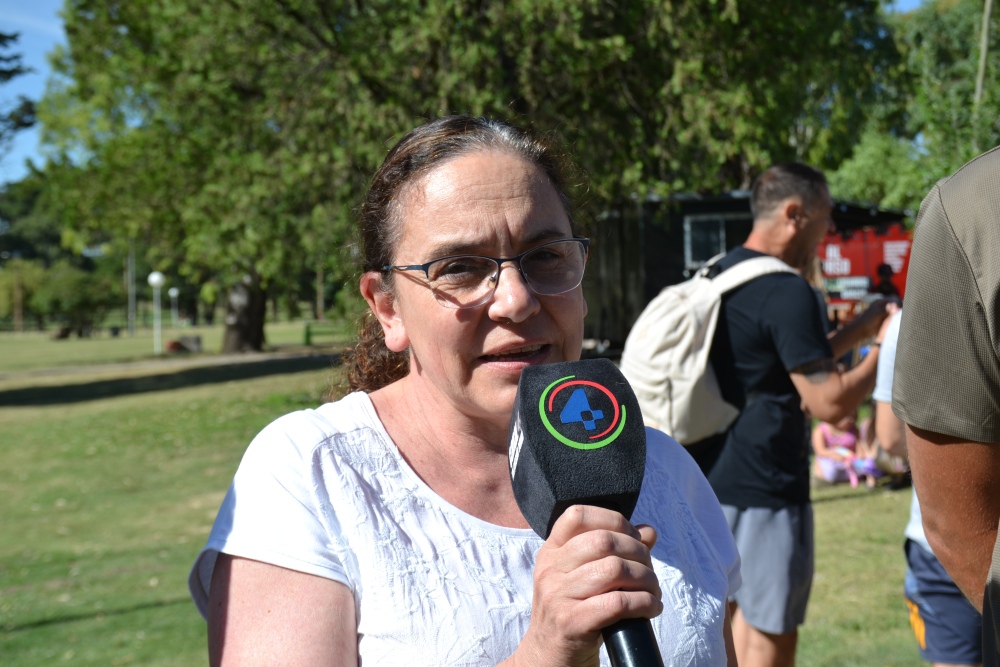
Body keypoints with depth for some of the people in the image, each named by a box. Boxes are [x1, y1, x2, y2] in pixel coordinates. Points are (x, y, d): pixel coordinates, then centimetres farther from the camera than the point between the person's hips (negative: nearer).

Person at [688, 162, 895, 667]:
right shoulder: (786, 292, -18)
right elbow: (830, 402, -20)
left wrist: (858, 330, 16)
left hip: (715, 480, 9)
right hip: (763, 492, -9)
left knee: (746, 618, 21)